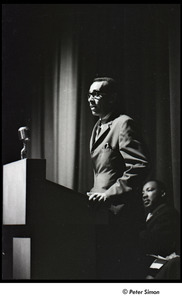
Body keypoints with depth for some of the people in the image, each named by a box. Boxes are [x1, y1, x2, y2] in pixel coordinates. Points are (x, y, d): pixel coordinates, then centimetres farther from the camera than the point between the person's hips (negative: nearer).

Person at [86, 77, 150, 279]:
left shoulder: (123, 124, -9)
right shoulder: (98, 127, 20)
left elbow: (139, 167, -19)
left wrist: (109, 194, -24)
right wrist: (95, 194, 11)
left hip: (119, 213, -9)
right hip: (103, 212, 9)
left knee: (116, 271, -7)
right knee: (102, 268, 9)